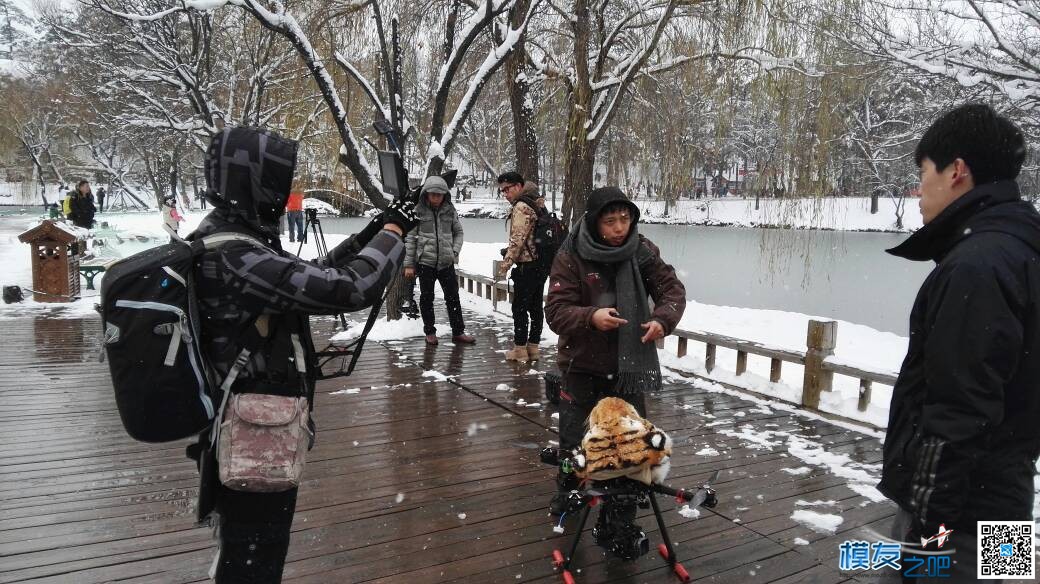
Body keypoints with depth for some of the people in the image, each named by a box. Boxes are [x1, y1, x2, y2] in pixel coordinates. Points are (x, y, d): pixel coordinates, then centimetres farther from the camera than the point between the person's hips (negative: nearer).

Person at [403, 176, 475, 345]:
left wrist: (455, 251, -2)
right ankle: (430, 332, 22)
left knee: (453, 297, 5)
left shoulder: (450, 210, 2)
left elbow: (458, 232, 14)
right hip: (425, 262, -2)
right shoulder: (418, 211, -5)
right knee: (427, 298, 9)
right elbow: (410, 238, -3)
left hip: (446, 262, 2)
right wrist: (409, 264, -5)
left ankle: (458, 332, 15)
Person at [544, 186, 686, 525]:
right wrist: (591, 317, -37)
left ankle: (624, 506, 32)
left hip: (630, 365, 2)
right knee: (575, 437, 12)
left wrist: (663, 319, -23)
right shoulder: (571, 257, -14)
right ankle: (566, 491, 39)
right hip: (582, 365, -2)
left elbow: (672, 289, -1)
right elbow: (556, 311, -17)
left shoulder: (642, 251, -4)